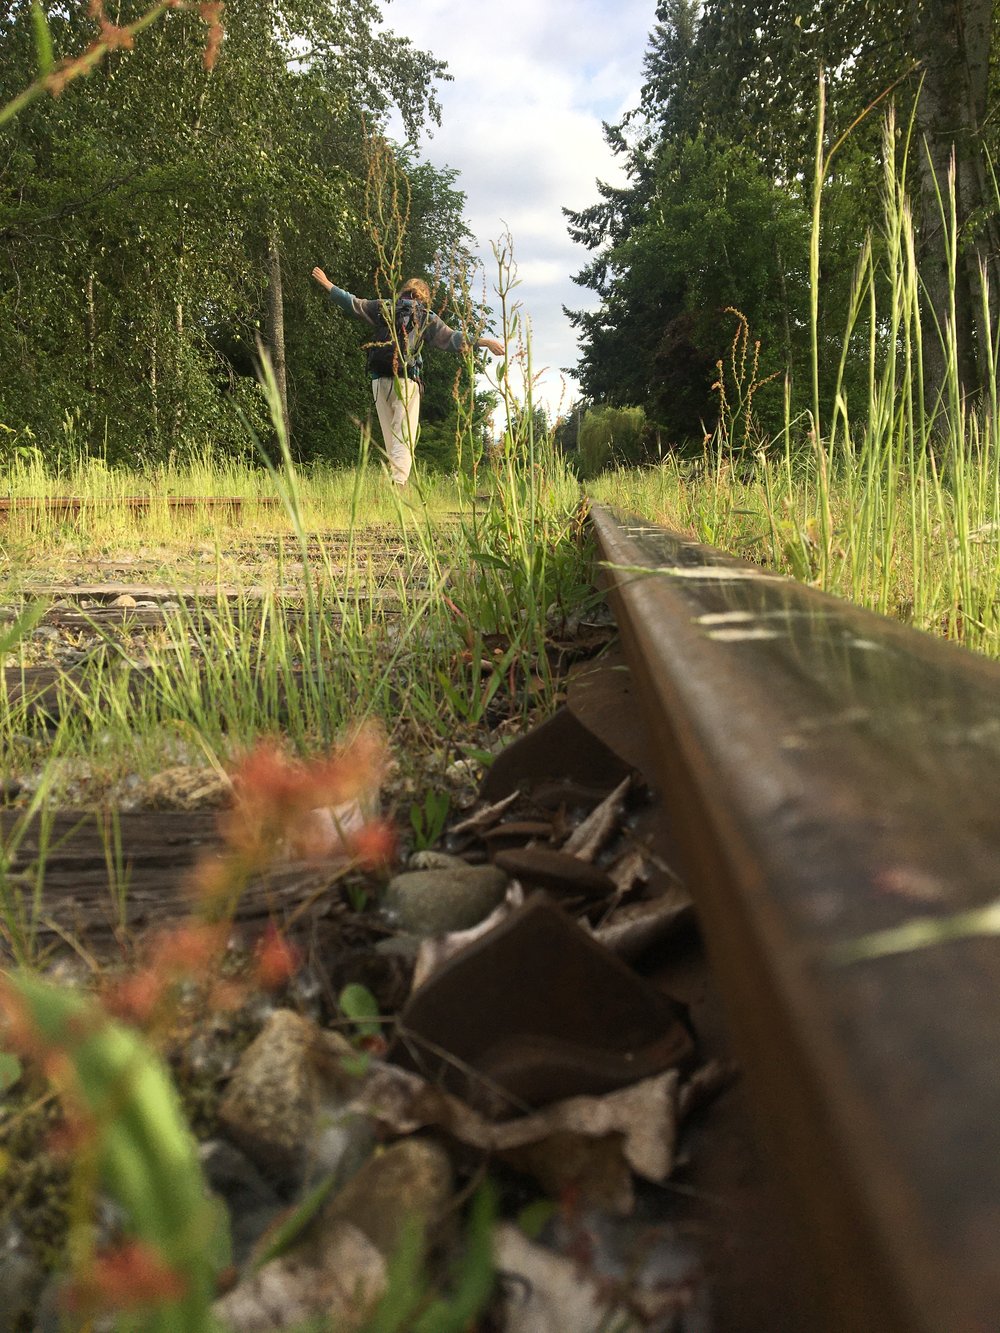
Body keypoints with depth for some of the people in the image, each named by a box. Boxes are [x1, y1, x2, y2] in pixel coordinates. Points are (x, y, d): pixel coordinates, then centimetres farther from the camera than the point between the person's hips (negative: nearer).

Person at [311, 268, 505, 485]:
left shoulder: (384, 308, 15)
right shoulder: (426, 318, 6)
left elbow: (353, 303, 21)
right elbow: (452, 338, -1)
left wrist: (327, 285, 35)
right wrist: (483, 342, 0)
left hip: (379, 381, 4)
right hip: (405, 382, -4)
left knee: (390, 439, 12)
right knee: (404, 439, -9)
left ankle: (393, 482, 11)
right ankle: (398, 484, -26)